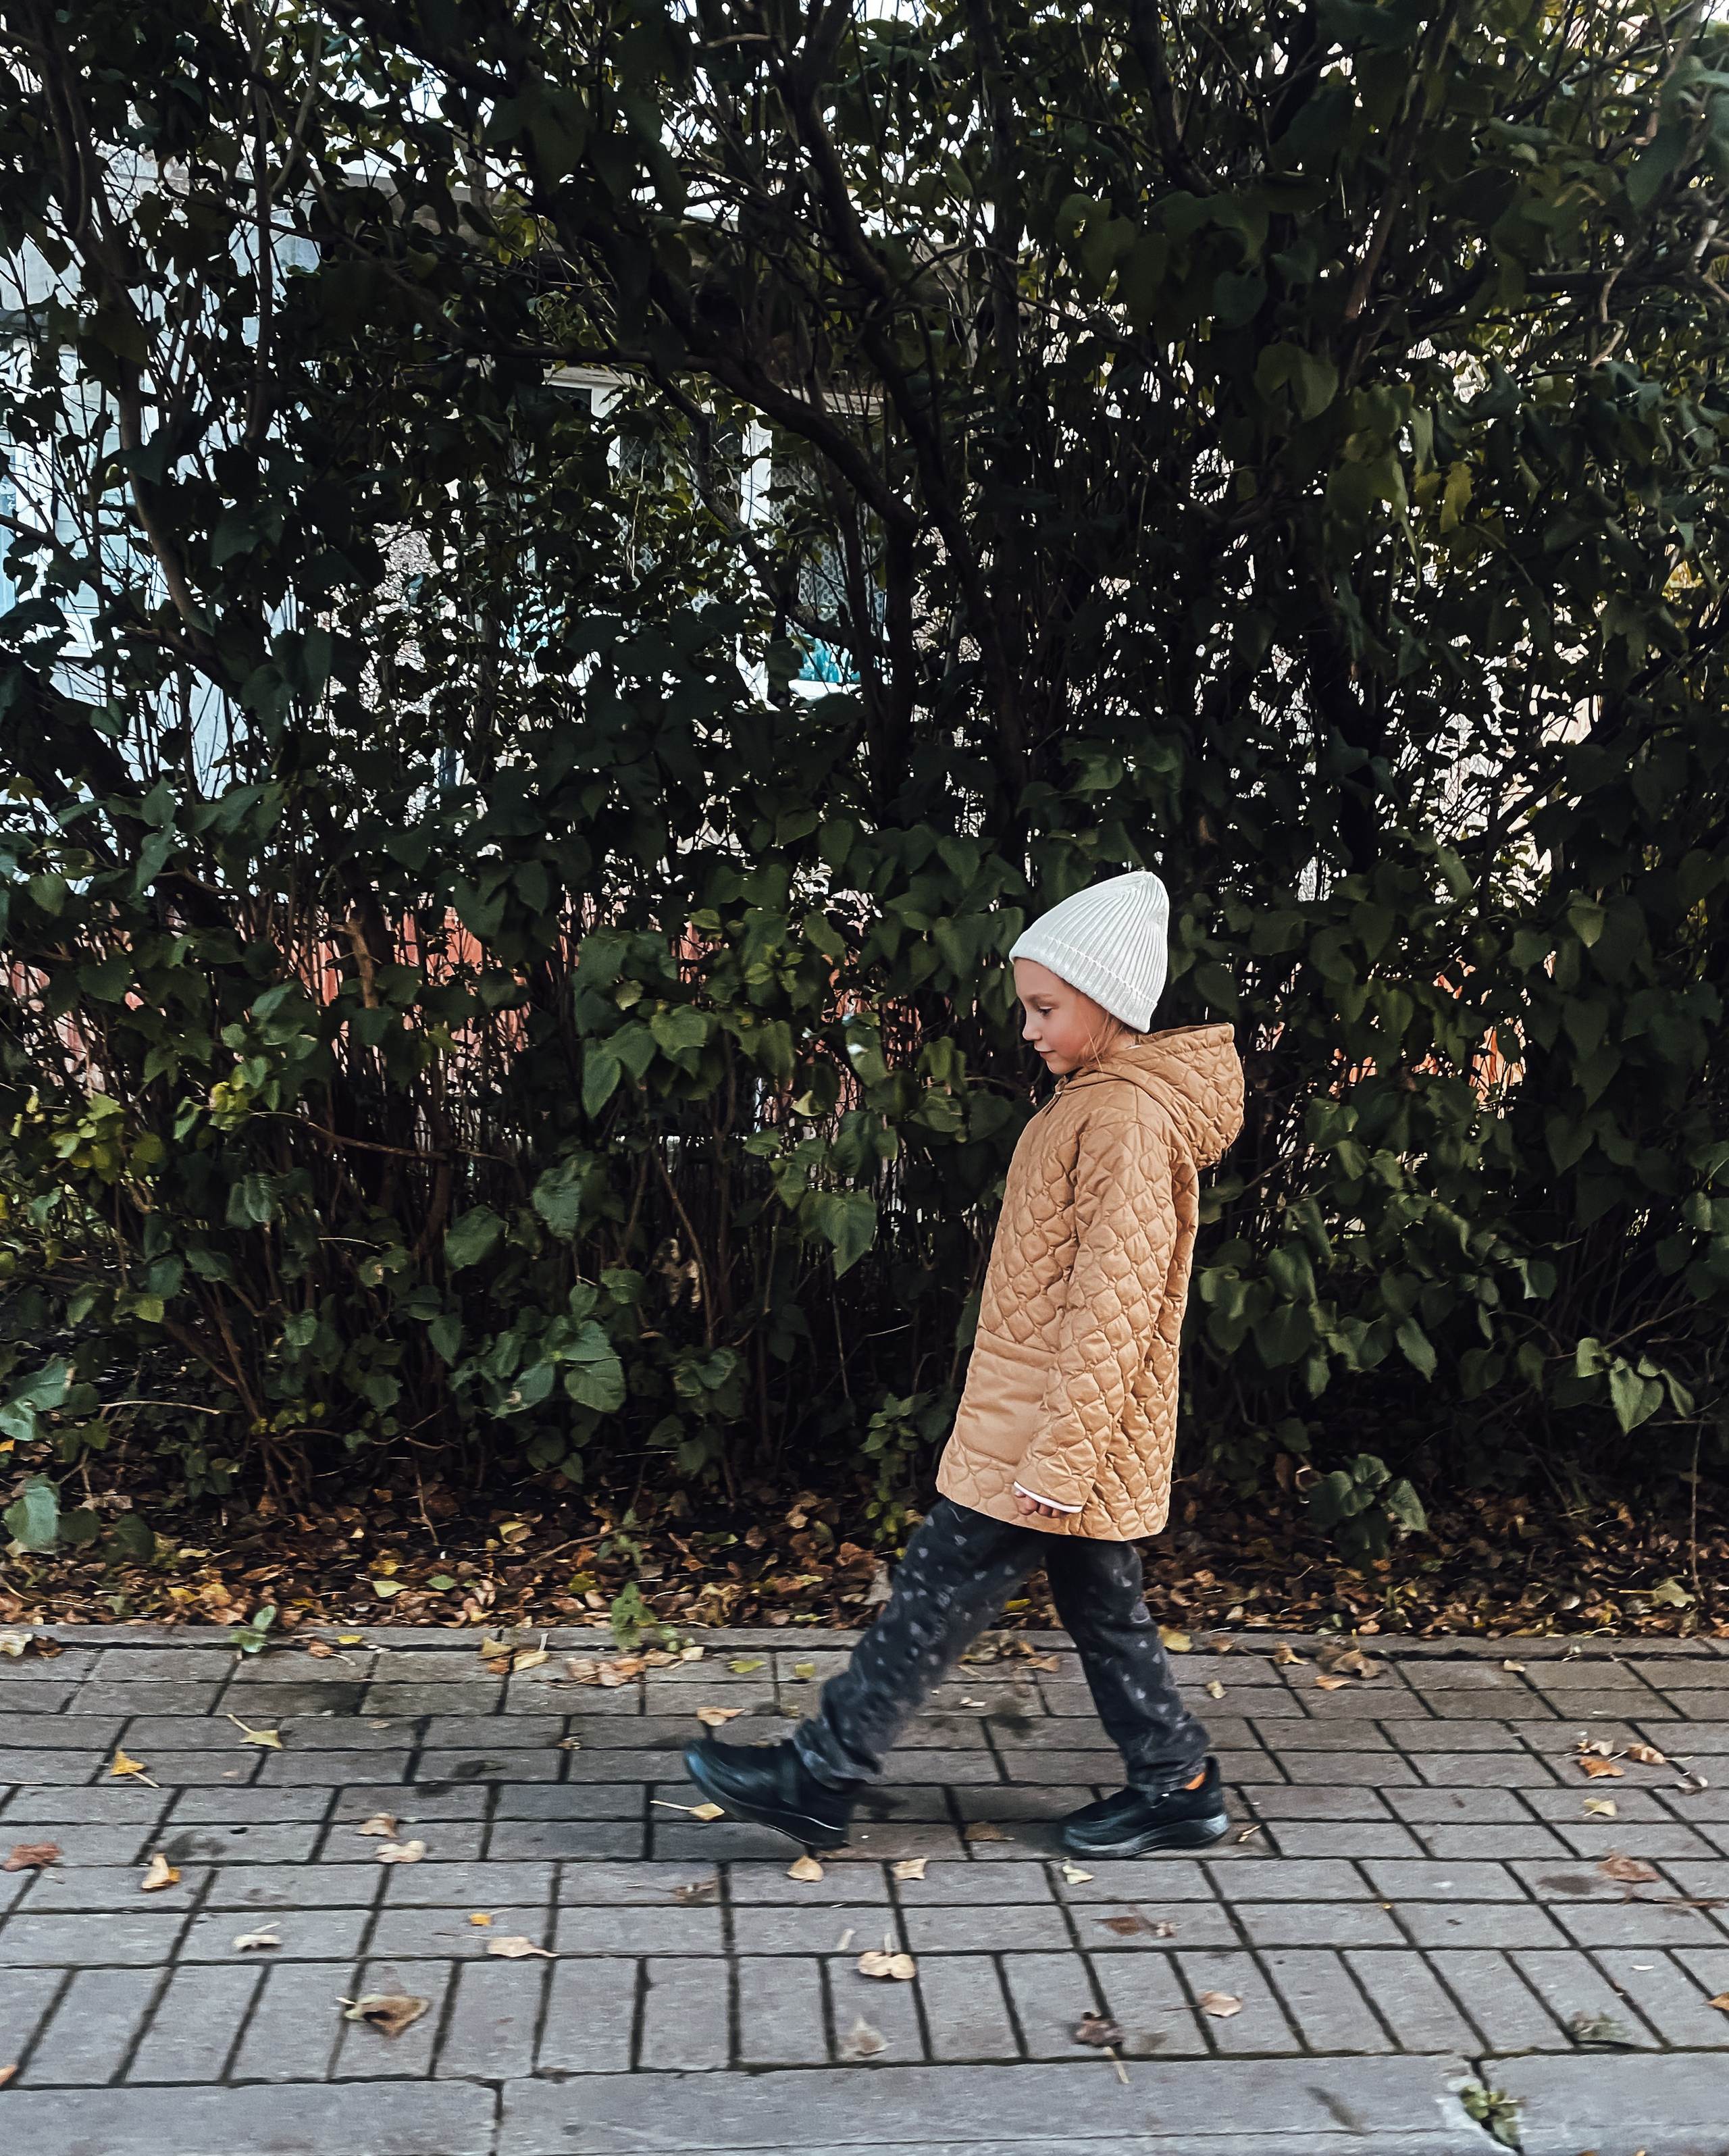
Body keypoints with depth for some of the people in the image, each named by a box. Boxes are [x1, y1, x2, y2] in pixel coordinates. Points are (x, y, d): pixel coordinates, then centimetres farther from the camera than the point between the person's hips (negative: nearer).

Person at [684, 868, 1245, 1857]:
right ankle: (1178, 1785, 25)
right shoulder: (1100, 1101, 14)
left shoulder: (1127, 1119, -19)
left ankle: (820, 1778, 7)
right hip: (1048, 1415, 10)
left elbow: (1114, 1303, -23)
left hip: (1052, 1421, -10)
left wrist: (1060, 1457, -23)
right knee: (1102, 1602, 16)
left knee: (940, 1593, -2)